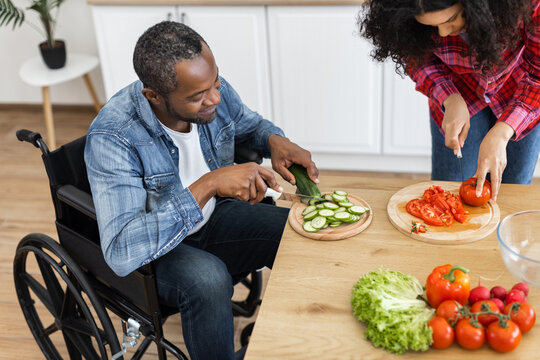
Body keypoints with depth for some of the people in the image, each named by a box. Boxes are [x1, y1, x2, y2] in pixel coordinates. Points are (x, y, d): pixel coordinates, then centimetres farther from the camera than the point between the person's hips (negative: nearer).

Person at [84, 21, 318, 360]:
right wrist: (208, 184, -46)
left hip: (213, 217, 6)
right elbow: (121, 252, -41)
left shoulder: (215, 91, -15)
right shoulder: (112, 138, -32)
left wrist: (276, 140, -16)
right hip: (152, 247, -5)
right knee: (208, 278, -37)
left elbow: (250, 123, 9)